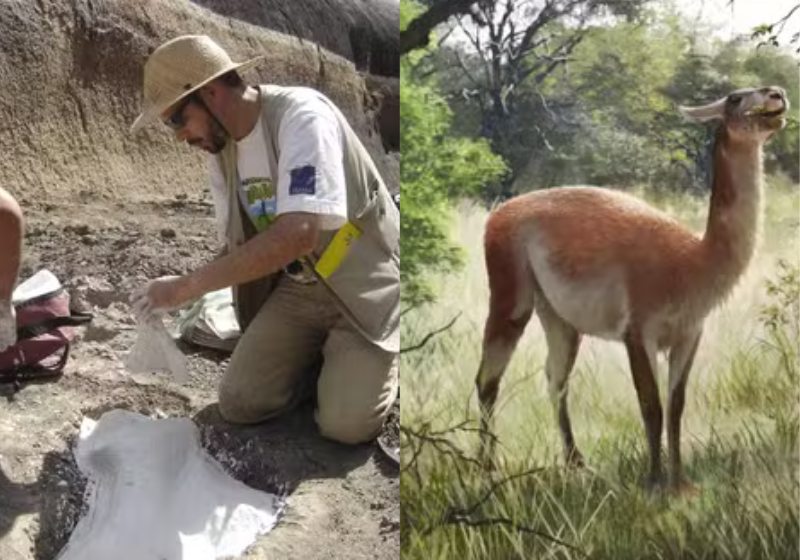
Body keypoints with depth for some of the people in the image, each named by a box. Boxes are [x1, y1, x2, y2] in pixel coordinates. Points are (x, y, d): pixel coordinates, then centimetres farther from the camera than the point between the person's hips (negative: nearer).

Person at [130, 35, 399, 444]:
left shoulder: (302, 116, -25)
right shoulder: (219, 146, 0)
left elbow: (298, 233, -36)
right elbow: (236, 241, 9)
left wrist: (188, 285, -33)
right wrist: (254, 332, 2)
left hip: (364, 285, -6)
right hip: (297, 286, 7)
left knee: (345, 425, -19)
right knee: (239, 404, -6)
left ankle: (377, 359, 12)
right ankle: (321, 354, 19)